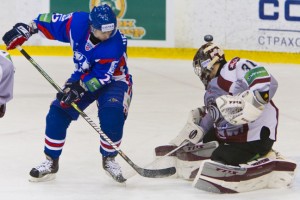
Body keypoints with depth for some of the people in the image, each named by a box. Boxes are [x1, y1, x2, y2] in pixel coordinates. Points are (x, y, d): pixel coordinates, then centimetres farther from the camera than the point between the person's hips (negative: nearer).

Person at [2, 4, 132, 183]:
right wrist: (25, 29, -12)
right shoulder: (78, 22, -23)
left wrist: (79, 87, -37)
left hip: (114, 80, -4)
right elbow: (50, 22, -7)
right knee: (58, 112, -10)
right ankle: (51, 162, 3)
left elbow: (102, 77, -30)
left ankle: (109, 159, -2)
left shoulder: (116, 43, -32)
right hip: (84, 75, 4)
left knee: (112, 116, -28)